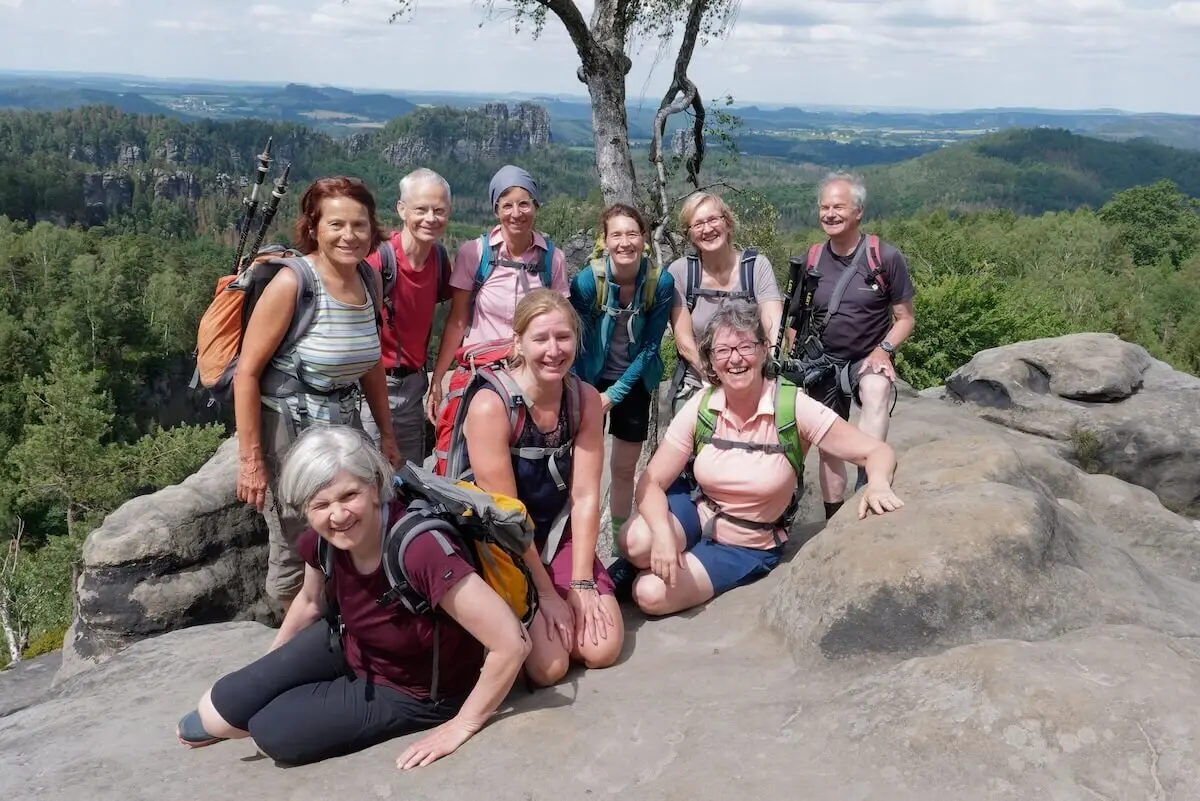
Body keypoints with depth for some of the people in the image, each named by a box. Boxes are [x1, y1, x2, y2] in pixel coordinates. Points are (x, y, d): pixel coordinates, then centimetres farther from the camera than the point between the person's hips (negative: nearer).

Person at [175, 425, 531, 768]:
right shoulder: (322, 539, -18)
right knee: (231, 702, -7)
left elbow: (513, 642, -40)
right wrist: (267, 671, 20)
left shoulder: (421, 549, -41)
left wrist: (462, 725, -27)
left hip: (414, 689, -5)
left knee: (275, 732, -12)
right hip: (351, 645, 5)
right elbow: (310, 602, 7)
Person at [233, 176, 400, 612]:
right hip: (288, 429, -6)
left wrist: (386, 434, 17)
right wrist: (251, 460, -16)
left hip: (344, 425, 6)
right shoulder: (292, 283, -16)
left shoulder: (370, 280, 3)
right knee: (296, 551, 4)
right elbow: (248, 372, -15)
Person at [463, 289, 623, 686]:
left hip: (559, 535, 5)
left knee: (603, 649, -10)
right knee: (548, 666, -17)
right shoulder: (491, 405, -23)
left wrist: (581, 582, -13)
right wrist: (546, 593, -15)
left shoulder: (586, 399, -8)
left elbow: (585, 496, -8)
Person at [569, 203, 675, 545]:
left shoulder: (661, 282, -17)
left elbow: (650, 346, -11)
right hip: (591, 378, -2)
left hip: (634, 382, 2)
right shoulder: (587, 280, -22)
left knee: (624, 467, 13)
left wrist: (615, 393, -13)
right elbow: (575, 342, -14)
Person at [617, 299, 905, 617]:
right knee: (635, 542, -30)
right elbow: (651, 482, -13)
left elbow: (878, 451, -20)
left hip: (747, 548, -2)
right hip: (695, 510, 2)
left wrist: (878, 484, -44)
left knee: (652, 594, -21)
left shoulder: (793, 407, -21)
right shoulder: (700, 408, -13)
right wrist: (663, 533, -33)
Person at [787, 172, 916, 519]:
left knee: (876, 394, -35)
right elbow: (795, 321, 8)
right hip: (824, 364, 3)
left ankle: (866, 483, -34)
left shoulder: (886, 258, -10)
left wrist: (884, 349, -20)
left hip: (869, 360, -3)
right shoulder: (810, 261, -1)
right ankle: (833, 519, 23)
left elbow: (905, 318, -3)